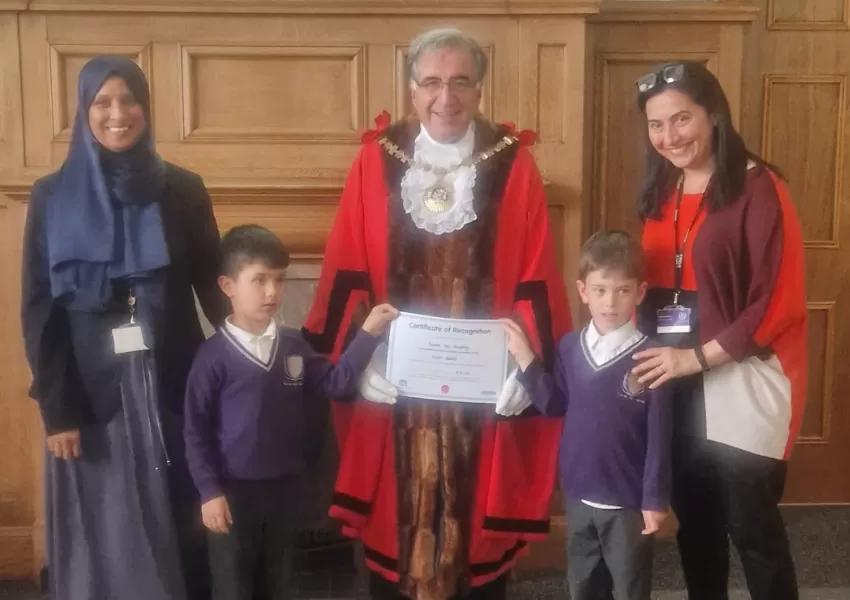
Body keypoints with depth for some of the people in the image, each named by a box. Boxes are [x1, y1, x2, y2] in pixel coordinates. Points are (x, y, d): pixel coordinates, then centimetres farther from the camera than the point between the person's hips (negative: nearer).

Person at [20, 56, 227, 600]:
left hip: (171, 383, 1)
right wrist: (55, 409, -6)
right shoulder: (53, 197, 0)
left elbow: (213, 286, 2)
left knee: (178, 523, 8)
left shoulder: (184, 190, 1)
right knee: (103, 531, 9)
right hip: (92, 389, 0)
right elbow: (39, 310, -1)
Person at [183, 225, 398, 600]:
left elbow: (334, 384, -5)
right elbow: (196, 431, -11)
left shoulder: (293, 346, 0)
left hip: (284, 486, 4)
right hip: (233, 490, -4)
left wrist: (368, 334, -13)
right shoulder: (214, 355, -13)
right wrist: (209, 491, -13)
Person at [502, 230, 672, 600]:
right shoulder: (569, 347, -2)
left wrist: (655, 499, -11)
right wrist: (524, 358, -3)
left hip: (628, 501, -4)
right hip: (579, 495, 4)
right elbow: (554, 405, 5)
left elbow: (659, 435, -12)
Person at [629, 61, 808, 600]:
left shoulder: (758, 189, -10)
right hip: (676, 383, 6)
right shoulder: (661, 193, 10)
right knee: (694, 520, 16)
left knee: (751, 526, 3)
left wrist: (698, 356, -17)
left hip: (741, 383, -6)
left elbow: (780, 301, -15)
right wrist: (652, 352, 4)